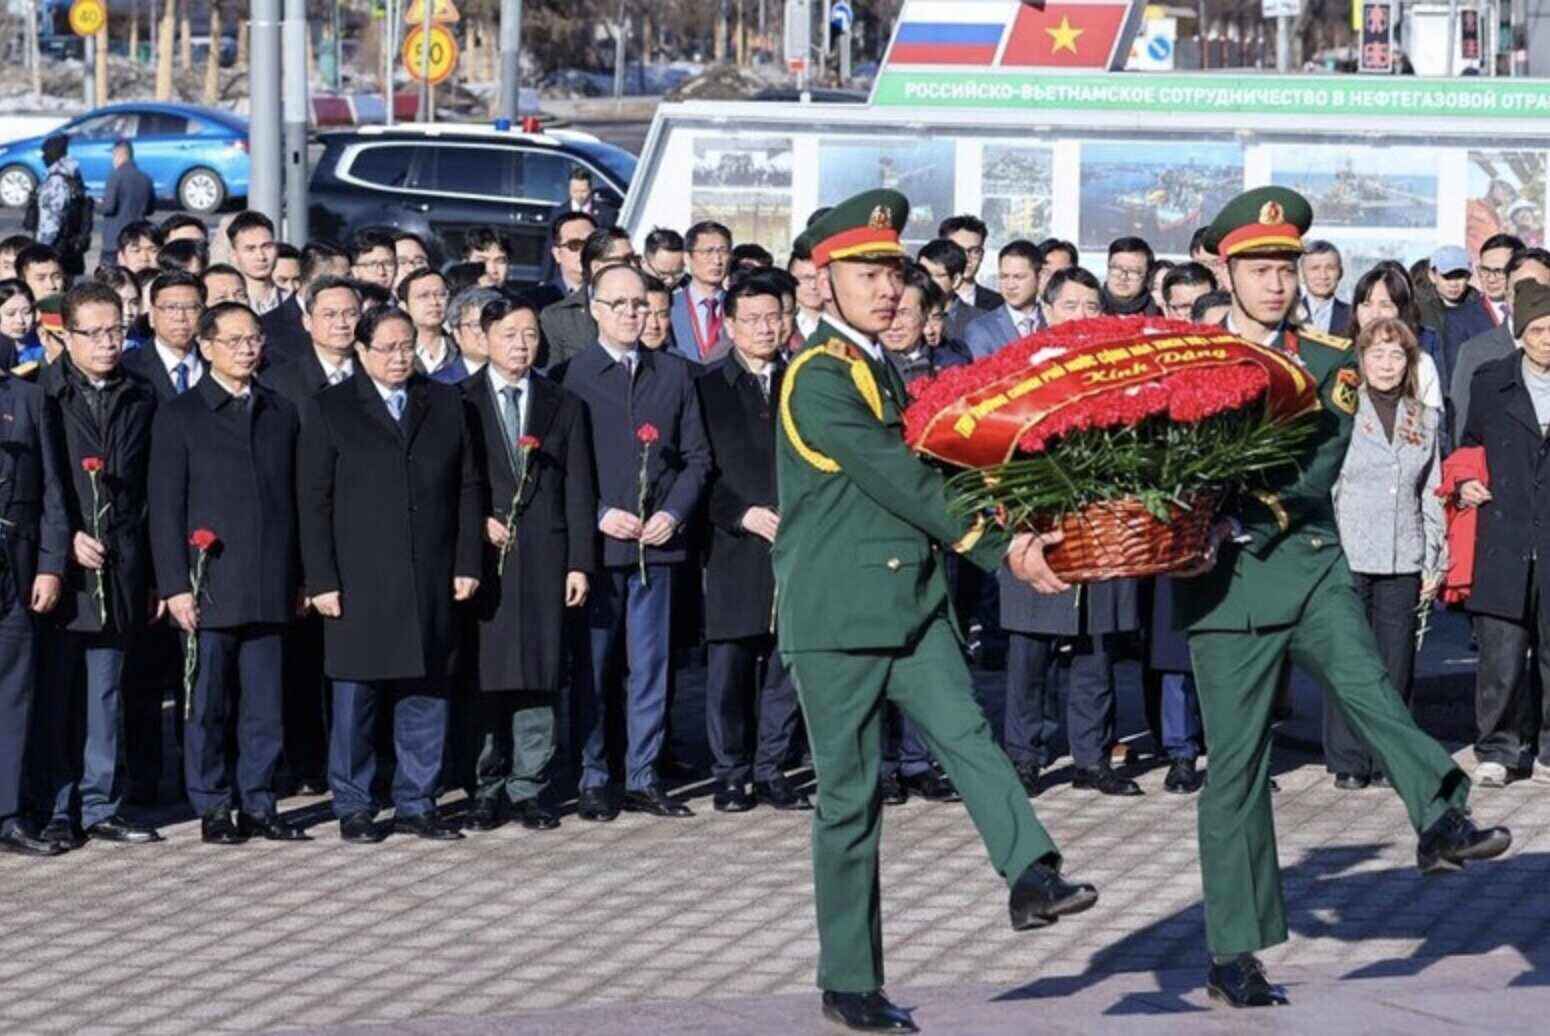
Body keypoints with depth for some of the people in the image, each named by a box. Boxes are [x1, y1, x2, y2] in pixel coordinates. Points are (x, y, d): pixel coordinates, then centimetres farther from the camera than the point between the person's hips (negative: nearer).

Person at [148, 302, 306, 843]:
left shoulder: (282, 413, 13)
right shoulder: (179, 416, 2)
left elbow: (295, 499, 14)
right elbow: (165, 508, -2)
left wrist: (299, 579, 9)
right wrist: (175, 585, -9)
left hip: (269, 589, 3)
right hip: (209, 586, -3)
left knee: (265, 707, 4)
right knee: (208, 705, 1)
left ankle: (256, 804, 12)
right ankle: (213, 808, 9)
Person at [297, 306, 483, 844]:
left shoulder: (445, 405, 11)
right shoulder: (329, 410, 2)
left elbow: (468, 488, 11)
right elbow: (313, 502, -1)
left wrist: (467, 563, 4)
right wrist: (321, 579, -8)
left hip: (431, 583, 3)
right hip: (359, 582, -3)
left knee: (426, 694, 5)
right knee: (356, 697, 2)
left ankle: (415, 803, 14)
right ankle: (353, 808, 10)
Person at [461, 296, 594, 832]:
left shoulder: (564, 406, 13)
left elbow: (578, 490, 10)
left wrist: (580, 563, 3)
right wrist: (476, 521, -11)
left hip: (544, 556, 2)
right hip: (482, 556, -2)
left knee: (539, 675, 1)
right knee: (484, 675, -2)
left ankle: (528, 788, 6)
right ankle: (488, 789, 6)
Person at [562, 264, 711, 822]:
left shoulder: (674, 373, 11)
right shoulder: (571, 374, 0)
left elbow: (696, 456, 11)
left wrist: (674, 513, -4)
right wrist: (600, 515, -12)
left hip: (656, 543, 3)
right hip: (596, 541, -3)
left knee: (651, 667, 6)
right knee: (591, 668, 2)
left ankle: (643, 778, 14)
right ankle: (592, 781, 9)